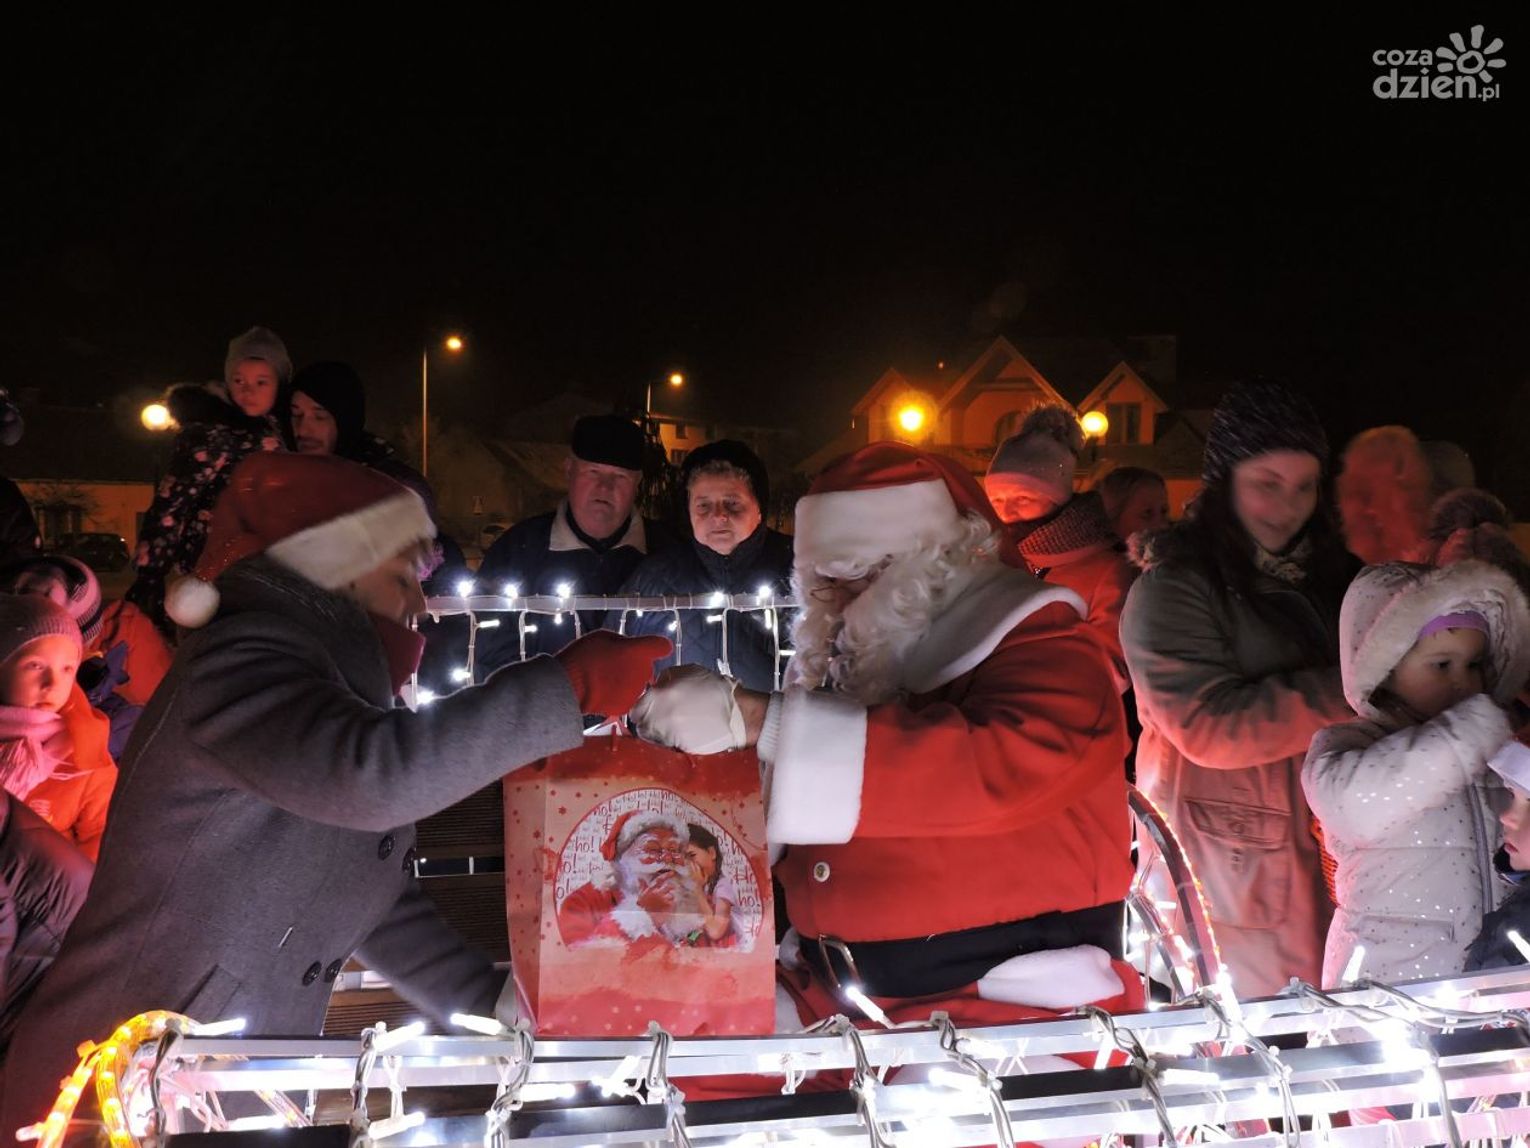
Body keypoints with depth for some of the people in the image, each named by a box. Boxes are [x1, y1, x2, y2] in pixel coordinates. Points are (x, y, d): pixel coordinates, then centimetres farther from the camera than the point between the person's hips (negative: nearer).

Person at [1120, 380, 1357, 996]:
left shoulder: (1323, 572, 11)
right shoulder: (1172, 587, -12)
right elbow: (1209, 728, -20)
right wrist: (1345, 692, -18)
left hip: (1318, 846, 7)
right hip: (1229, 858, -7)